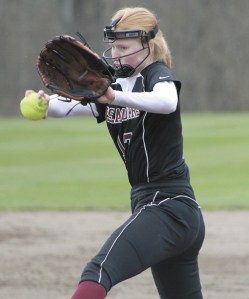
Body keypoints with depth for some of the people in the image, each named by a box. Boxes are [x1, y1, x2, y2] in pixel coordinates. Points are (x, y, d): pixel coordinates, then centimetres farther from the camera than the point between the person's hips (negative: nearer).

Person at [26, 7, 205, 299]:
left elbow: (167, 102, -31)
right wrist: (47, 103, -23)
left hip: (167, 206, -10)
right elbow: (71, 105, -1)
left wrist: (115, 97, -45)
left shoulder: (158, 74, -6)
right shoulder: (112, 87, 17)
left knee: (99, 271, -26)